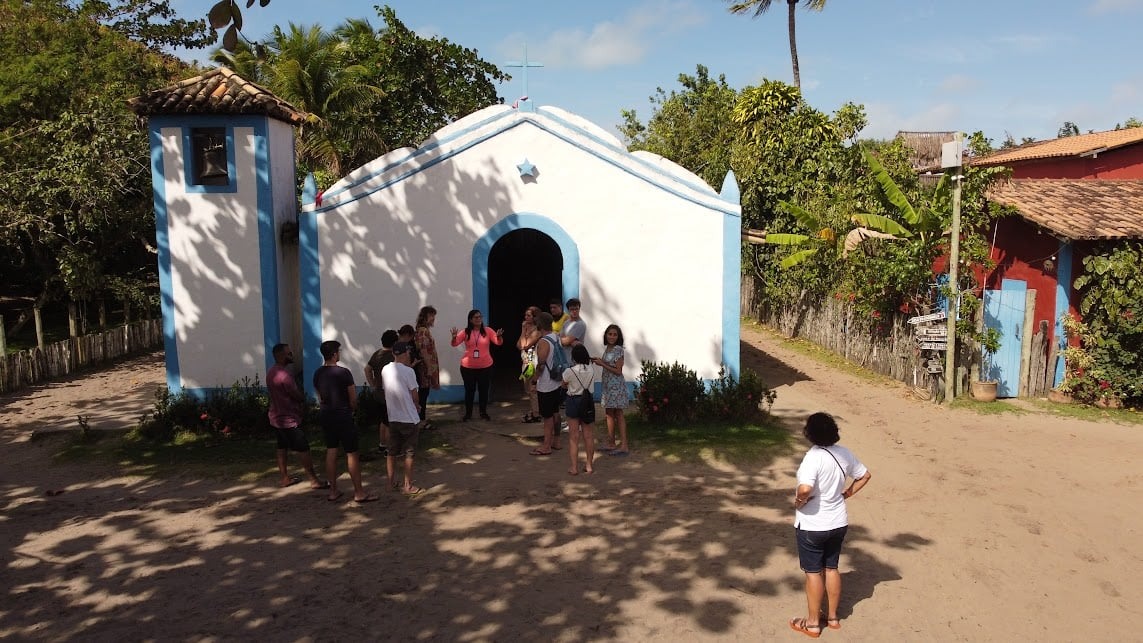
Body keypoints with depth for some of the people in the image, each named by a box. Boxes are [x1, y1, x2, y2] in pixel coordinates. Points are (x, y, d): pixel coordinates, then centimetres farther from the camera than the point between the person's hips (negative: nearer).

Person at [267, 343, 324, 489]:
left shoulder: (271, 372, 7)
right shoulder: (284, 374, -24)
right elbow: (297, 395, -18)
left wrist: (300, 401, 3)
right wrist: (303, 400, 4)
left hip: (276, 417, 10)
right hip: (289, 419, -10)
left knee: (282, 447, 16)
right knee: (303, 449, -4)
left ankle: (284, 478, 23)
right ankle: (314, 480, -1)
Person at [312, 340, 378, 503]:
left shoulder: (317, 373, 3)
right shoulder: (343, 373, -17)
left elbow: (319, 397, 12)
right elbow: (353, 399, -11)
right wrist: (351, 409, 7)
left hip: (326, 417, 7)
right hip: (343, 417, -7)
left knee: (331, 452, 13)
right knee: (352, 454, 0)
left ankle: (333, 491, 18)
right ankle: (359, 493, 5)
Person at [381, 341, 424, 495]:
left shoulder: (385, 370, 1)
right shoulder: (408, 371, -16)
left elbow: (385, 390, 9)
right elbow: (414, 396, -11)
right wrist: (417, 405, 10)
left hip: (393, 418, 6)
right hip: (409, 418, -6)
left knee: (392, 452, 15)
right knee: (409, 453, 4)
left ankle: (392, 482, 24)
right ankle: (408, 486, 9)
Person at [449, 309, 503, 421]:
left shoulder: (487, 331, -2)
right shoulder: (465, 332, -2)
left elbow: (498, 342, -9)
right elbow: (455, 344, -7)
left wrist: (499, 336, -32)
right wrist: (454, 337, -29)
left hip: (485, 367, 1)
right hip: (468, 367, 0)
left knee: (484, 390, 10)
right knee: (469, 390, 8)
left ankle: (483, 413, 22)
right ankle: (468, 413, 19)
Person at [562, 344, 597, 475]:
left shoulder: (569, 372, -16)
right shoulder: (591, 370, -7)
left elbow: (563, 385, -2)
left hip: (574, 402, -3)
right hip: (589, 401, 3)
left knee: (574, 437, 5)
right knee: (589, 436, 11)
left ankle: (574, 467, 6)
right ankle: (589, 465, 17)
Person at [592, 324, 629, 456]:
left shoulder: (618, 350, -14)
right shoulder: (607, 349, 10)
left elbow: (618, 371, -16)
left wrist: (602, 364, -16)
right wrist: (599, 361, 5)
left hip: (616, 386, -8)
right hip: (608, 385, 8)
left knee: (618, 414, -6)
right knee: (610, 414, 13)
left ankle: (624, 445, -2)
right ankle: (611, 444, 21)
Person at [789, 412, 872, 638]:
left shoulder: (814, 457, -26)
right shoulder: (844, 453, -3)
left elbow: (805, 489, -38)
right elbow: (864, 476, 10)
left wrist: (799, 501, -18)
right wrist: (847, 494, 12)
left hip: (812, 525, -6)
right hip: (838, 522, 7)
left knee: (813, 572, 7)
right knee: (831, 568, 20)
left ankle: (813, 623, 20)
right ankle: (833, 617, 33)